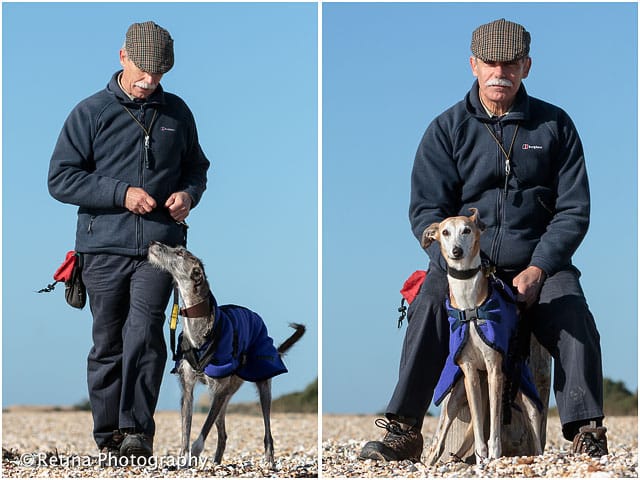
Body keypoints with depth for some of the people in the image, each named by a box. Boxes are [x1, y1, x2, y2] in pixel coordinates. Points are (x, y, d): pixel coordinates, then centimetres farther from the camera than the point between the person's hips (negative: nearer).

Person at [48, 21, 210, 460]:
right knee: (108, 342, 4)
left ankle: (137, 430, -14)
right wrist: (121, 193, -12)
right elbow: (61, 178, -2)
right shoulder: (91, 112, 1)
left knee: (144, 333, -15)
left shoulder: (177, 112, 11)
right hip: (105, 247, -1)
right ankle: (109, 436, 13)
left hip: (160, 246, 1)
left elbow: (196, 167, 25)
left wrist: (188, 193, 2)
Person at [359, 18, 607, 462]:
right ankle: (403, 431, -29)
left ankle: (587, 434, -24)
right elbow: (426, 209, 1)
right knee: (430, 305, -29)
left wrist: (538, 269, -12)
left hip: (538, 263, 0)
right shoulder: (448, 129, 6)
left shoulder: (555, 125, 7)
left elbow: (574, 210, 4)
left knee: (574, 318, -27)